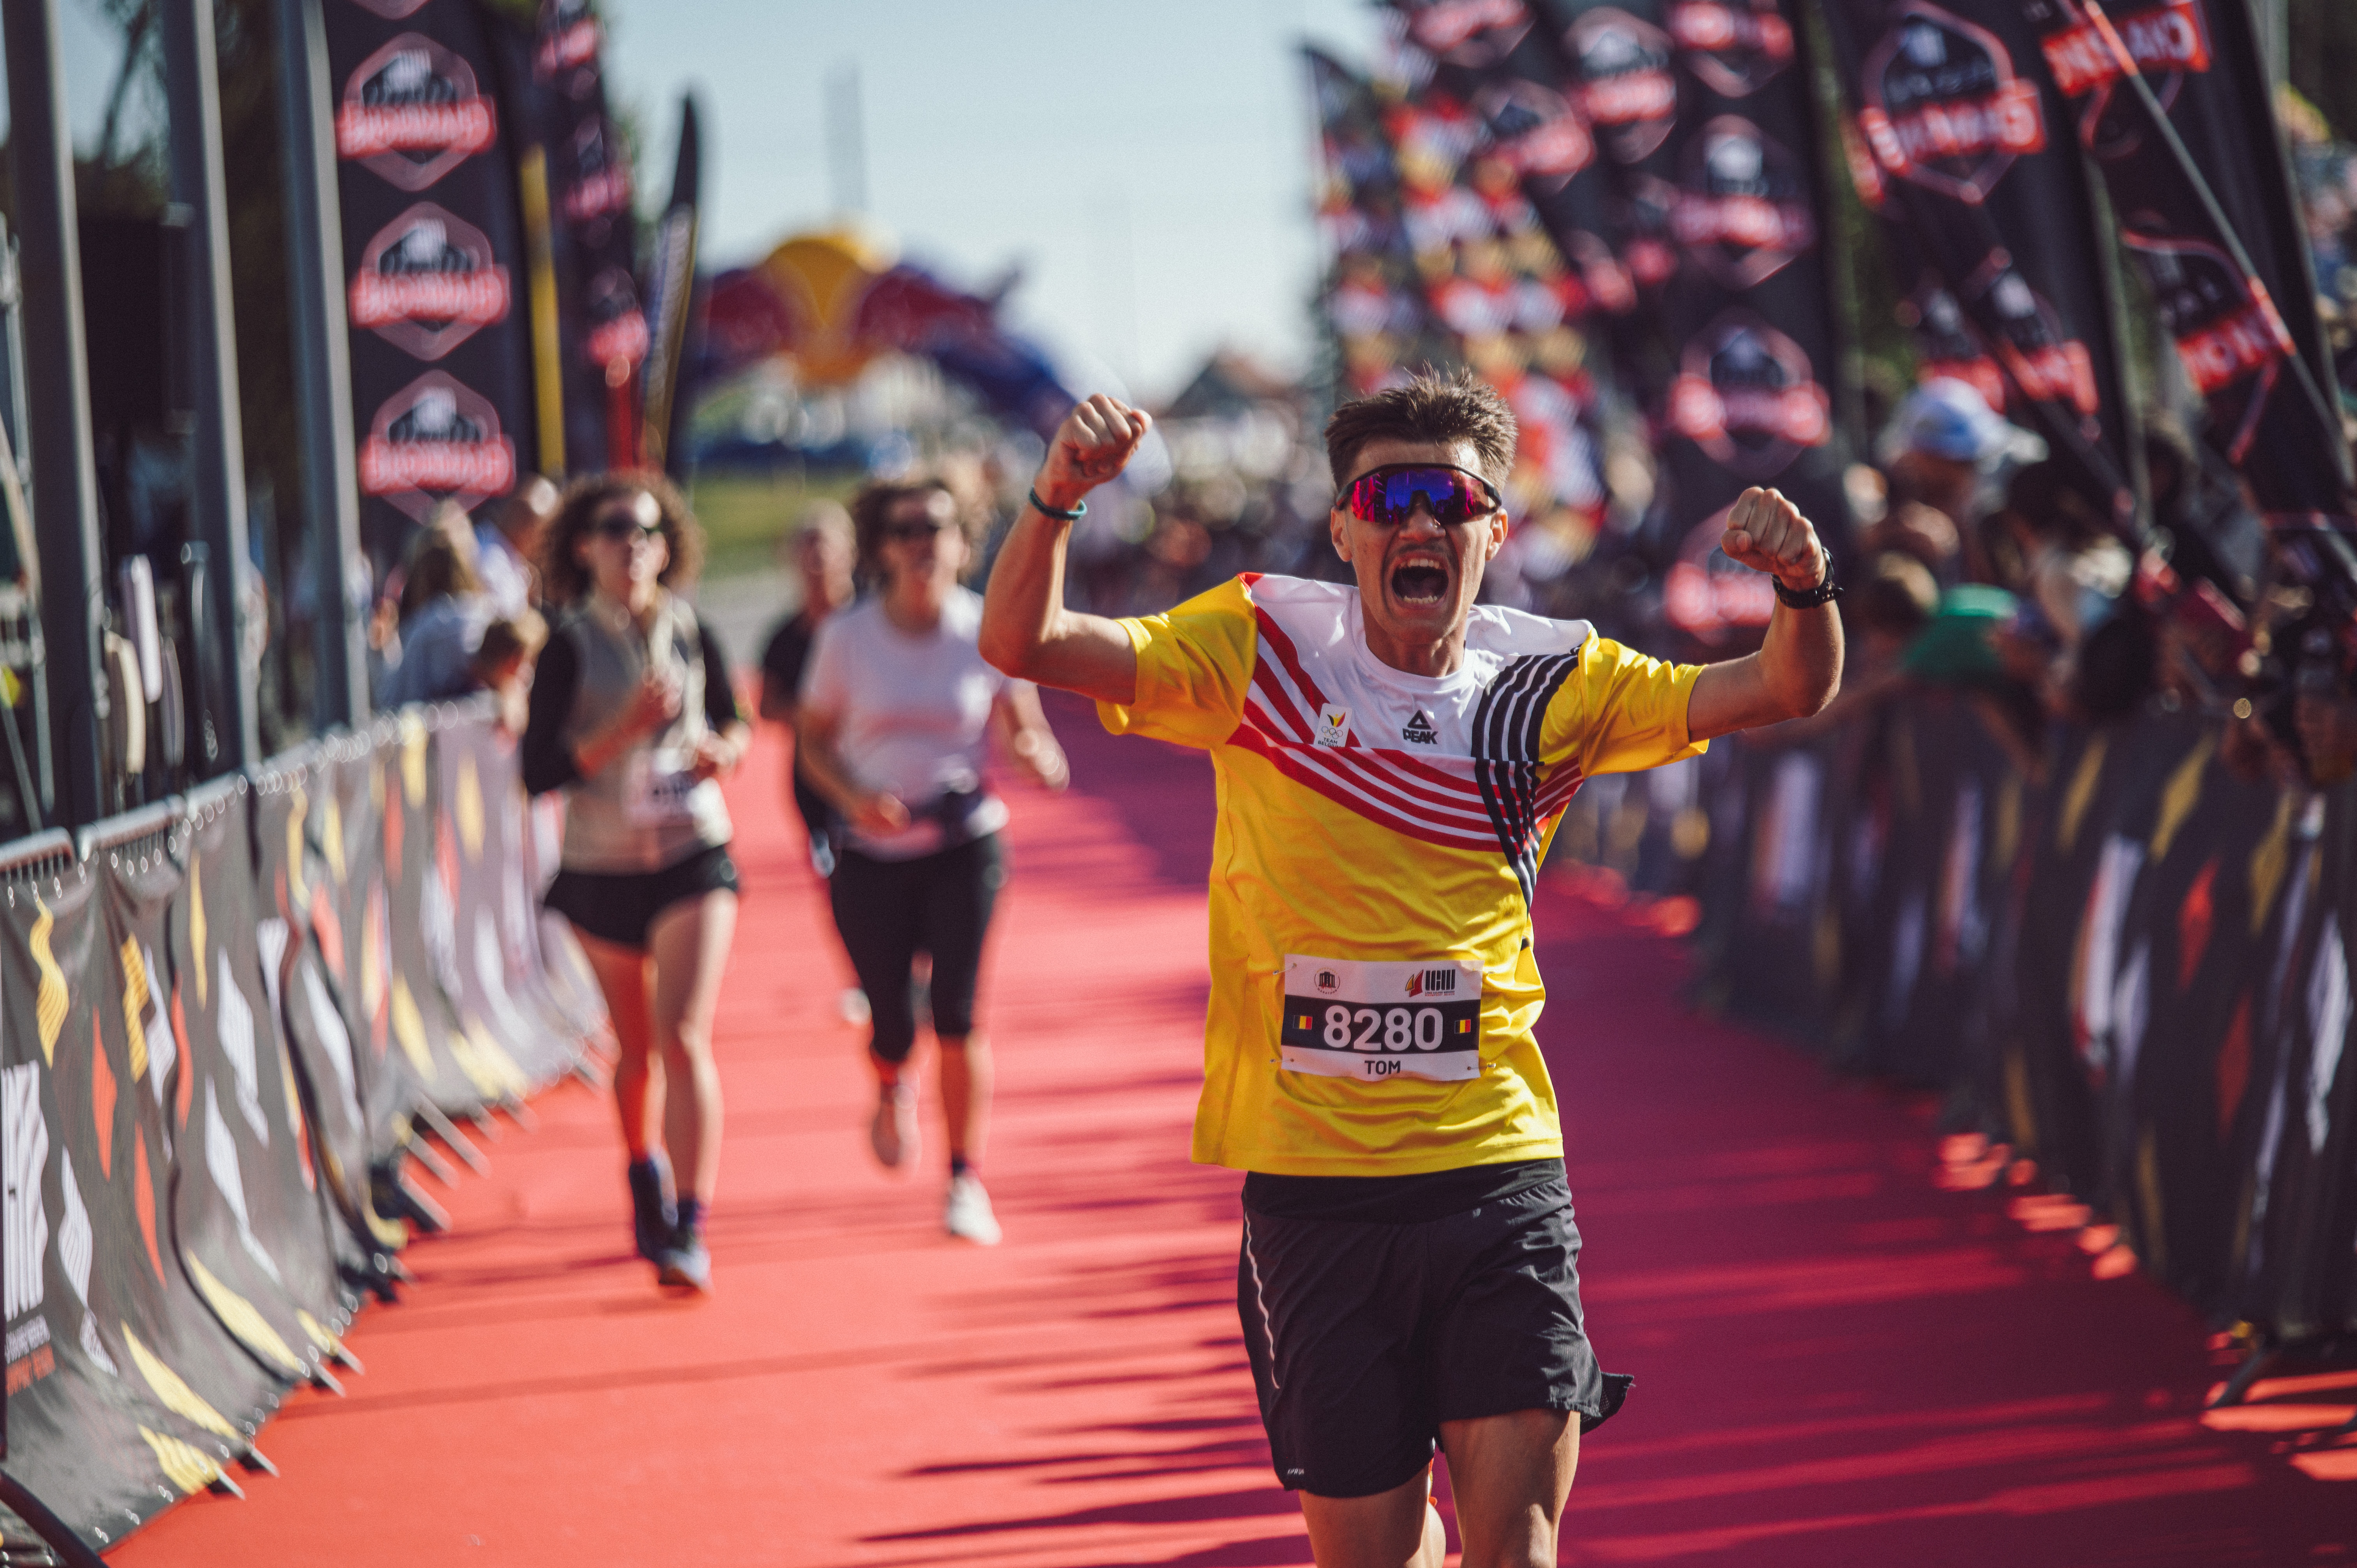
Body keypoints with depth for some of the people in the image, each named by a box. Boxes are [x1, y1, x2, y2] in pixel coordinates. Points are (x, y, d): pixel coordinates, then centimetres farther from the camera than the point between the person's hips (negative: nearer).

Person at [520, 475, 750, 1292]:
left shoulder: (692, 635, -1)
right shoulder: (571, 647, -9)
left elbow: (733, 720, 15)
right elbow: (539, 772, -15)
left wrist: (724, 749, -8)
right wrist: (625, 730, -25)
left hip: (693, 858, 0)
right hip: (601, 865, 0)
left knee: (684, 1039, -14)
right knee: (636, 1048, 14)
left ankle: (691, 1229, -15)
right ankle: (645, 1170, 43)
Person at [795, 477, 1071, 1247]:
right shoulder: (847, 637, -3)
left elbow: (1028, 733, 1)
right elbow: (814, 737, 5)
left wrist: (1038, 759, -24)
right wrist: (856, 796, -14)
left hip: (965, 845, -1)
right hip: (872, 855, 1)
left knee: (957, 1014, -12)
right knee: (891, 1022, -1)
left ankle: (967, 1182, 2)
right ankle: (893, 1089, 39)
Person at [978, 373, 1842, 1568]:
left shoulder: (1549, 683, 4)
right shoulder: (1260, 649, 0)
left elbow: (1790, 691, 2)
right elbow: (1022, 644, -7)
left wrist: (1803, 585, -20)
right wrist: (1056, 499, -25)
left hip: (1498, 1168, 1)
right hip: (1312, 1187, 0)